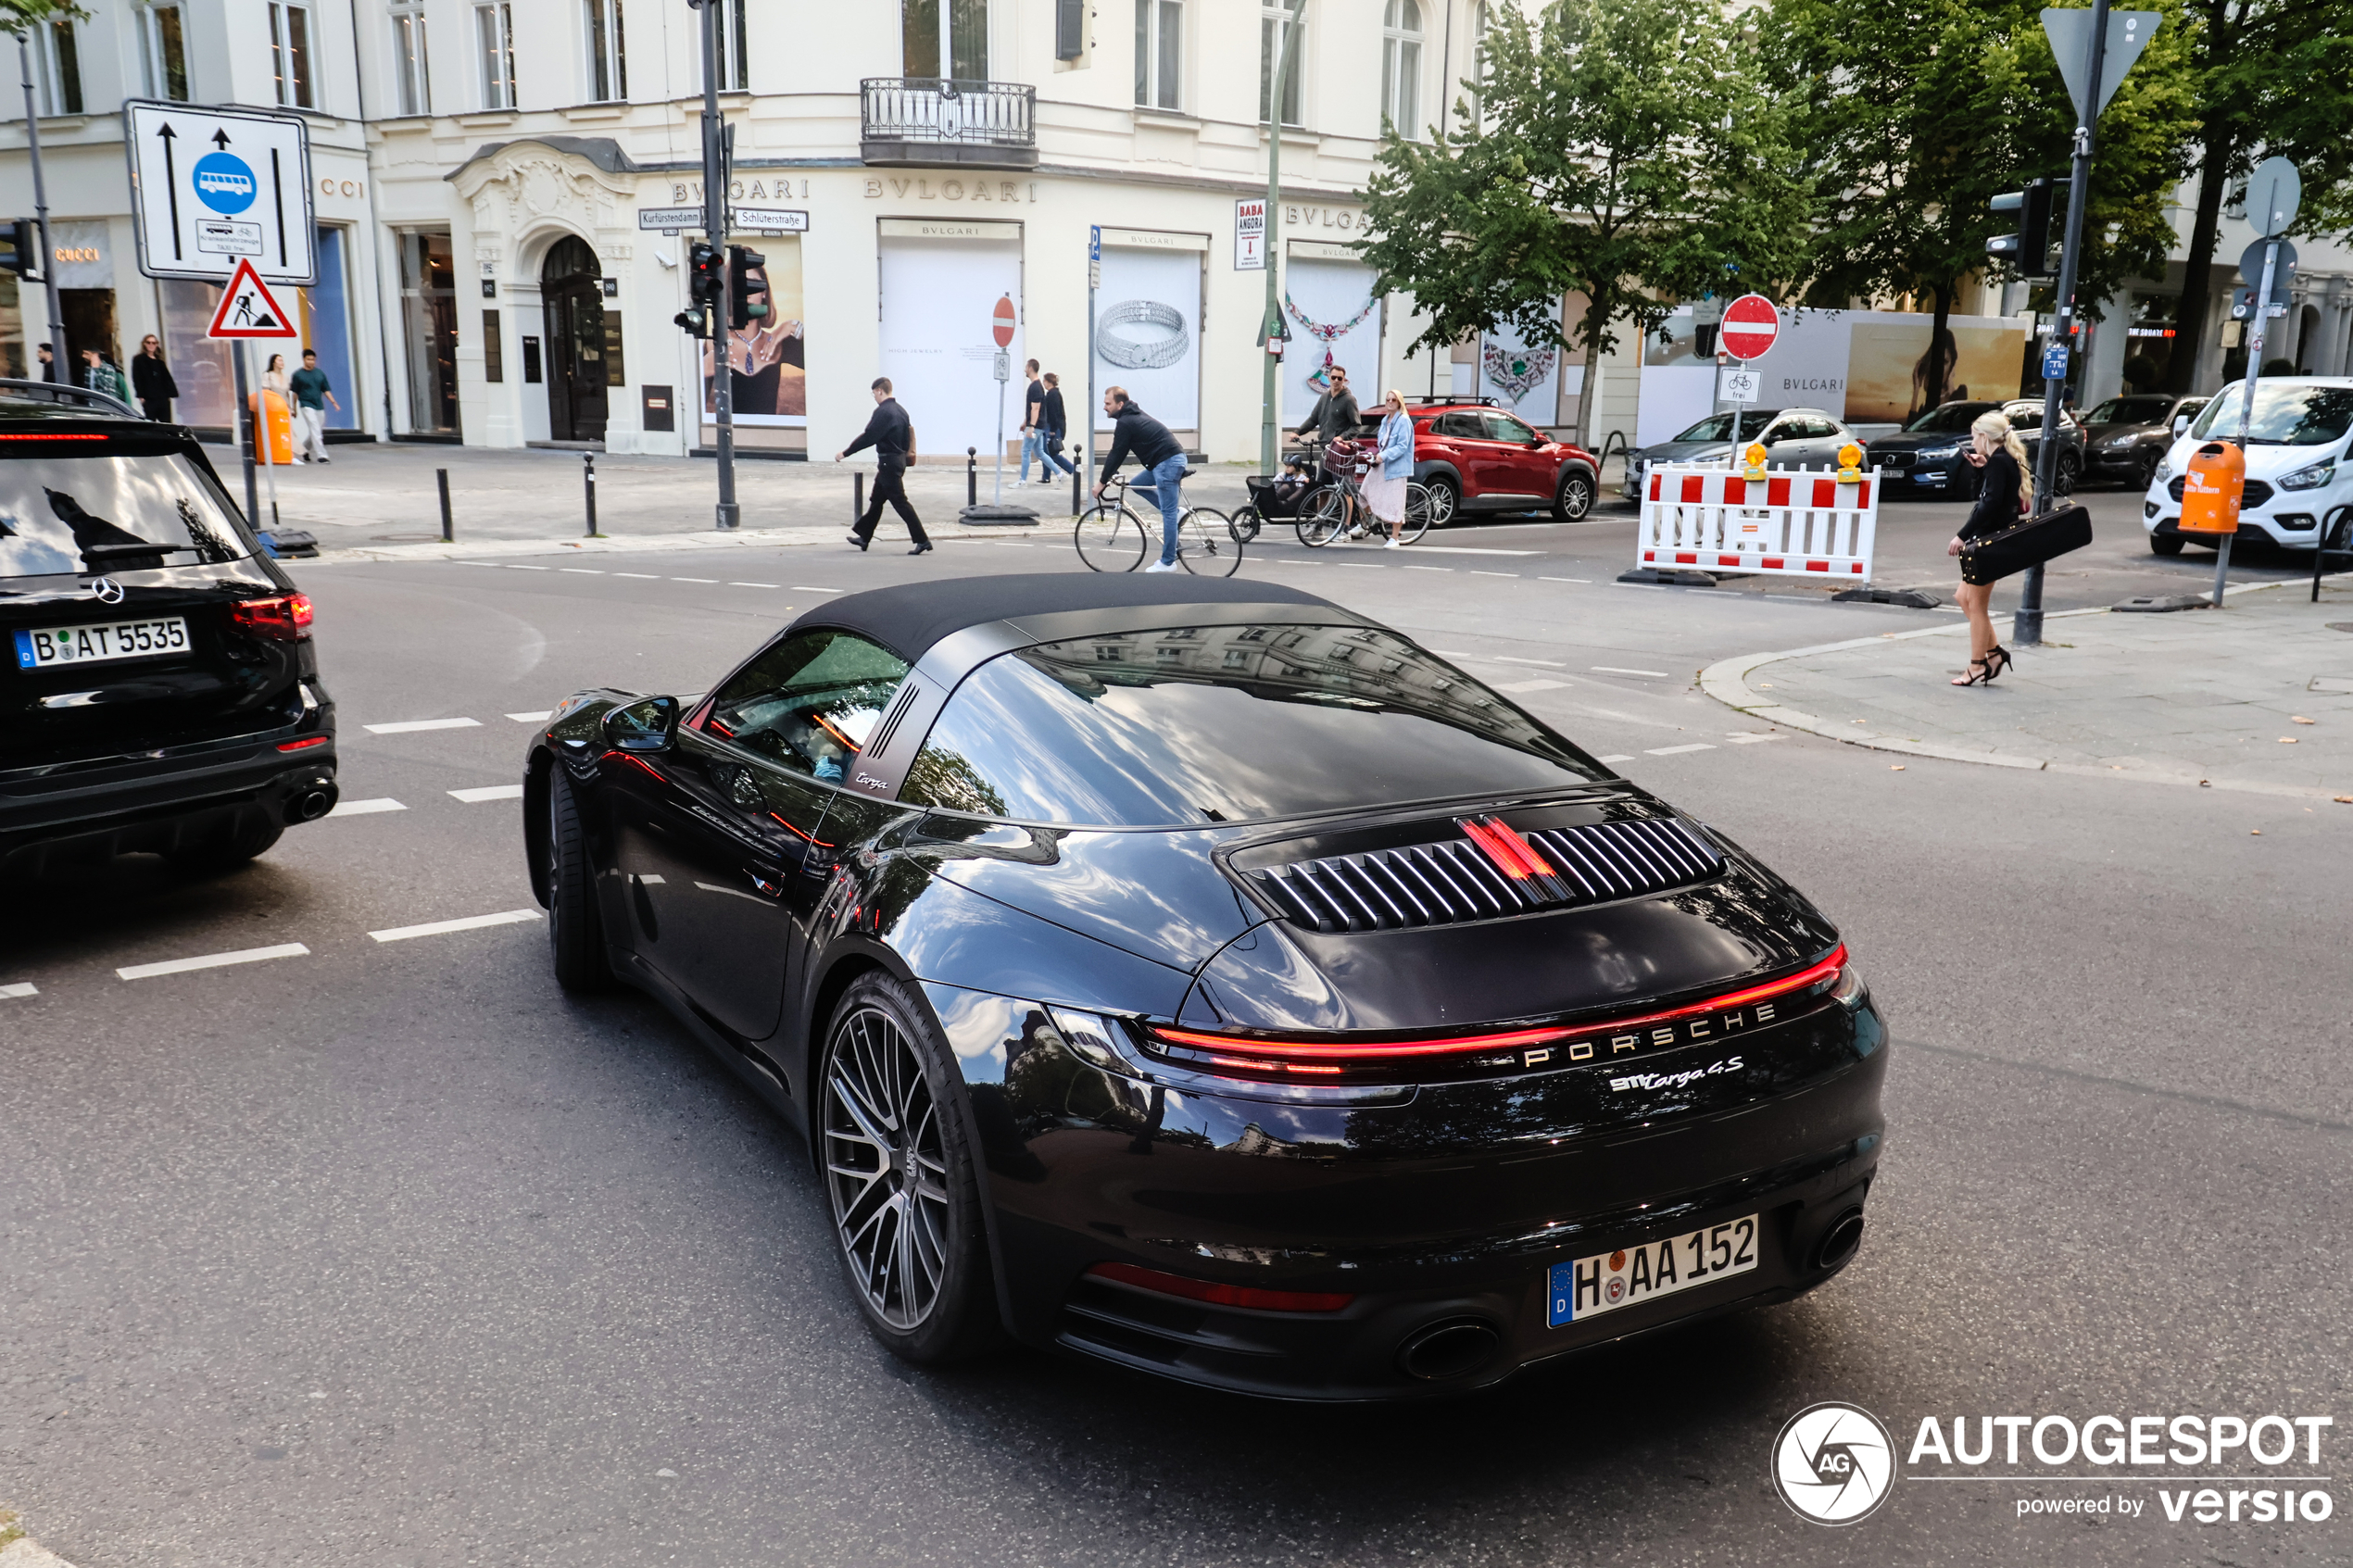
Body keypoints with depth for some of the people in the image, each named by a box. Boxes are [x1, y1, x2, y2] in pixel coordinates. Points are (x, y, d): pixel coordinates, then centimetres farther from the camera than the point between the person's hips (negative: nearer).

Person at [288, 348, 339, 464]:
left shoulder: (320, 373, 7)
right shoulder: (298, 375, -2)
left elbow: (326, 390, 10)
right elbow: (295, 393, 3)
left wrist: (334, 403, -1)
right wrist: (294, 409, 7)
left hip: (319, 406, 5)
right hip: (306, 406, -5)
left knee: (315, 432, 12)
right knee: (315, 430, -14)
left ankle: (304, 450, 33)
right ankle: (321, 455, -16)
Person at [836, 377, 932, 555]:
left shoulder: (883, 412, -18)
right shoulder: (900, 411, 10)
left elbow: (868, 437, -19)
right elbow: (909, 433, 15)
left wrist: (845, 453, -12)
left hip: (888, 462, -10)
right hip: (899, 459, 10)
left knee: (900, 502, -7)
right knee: (876, 500, 17)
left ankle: (922, 540, -9)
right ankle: (864, 537, 27)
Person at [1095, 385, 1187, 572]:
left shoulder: (1125, 423, -10)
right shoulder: (1133, 415, 20)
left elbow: (1117, 454, -8)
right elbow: (1119, 453, 28)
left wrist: (1102, 482, 0)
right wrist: (1111, 473, 27)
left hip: (1167, 463, -10)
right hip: (1173, 459, 10)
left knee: (1167, 513, -6)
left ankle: (1167, 562, -3)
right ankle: (1175, 508, 16)